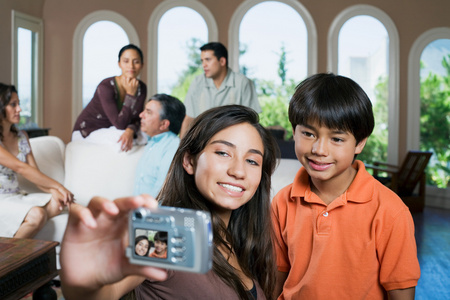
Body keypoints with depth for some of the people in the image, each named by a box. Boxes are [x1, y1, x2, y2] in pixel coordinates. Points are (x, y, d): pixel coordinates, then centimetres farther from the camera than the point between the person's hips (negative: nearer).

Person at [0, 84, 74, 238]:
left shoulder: (21, 137, 11)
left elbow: (34, 172, 7)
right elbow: (20, 168, -21)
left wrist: (53, 190, -13)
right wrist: (57, 185, -22)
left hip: (17, 196, 7)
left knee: (57, 203, -17)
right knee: (37, 214, -30)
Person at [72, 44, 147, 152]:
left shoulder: (141, 88, -7)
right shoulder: (106, 87, -26)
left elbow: (136, 119, -9)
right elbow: (120, 124, -28)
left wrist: (130, 131, -33)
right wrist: (130, 94, -31)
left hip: (109, 130, 5)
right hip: (86, 131, -5)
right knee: (121, 139, -33)